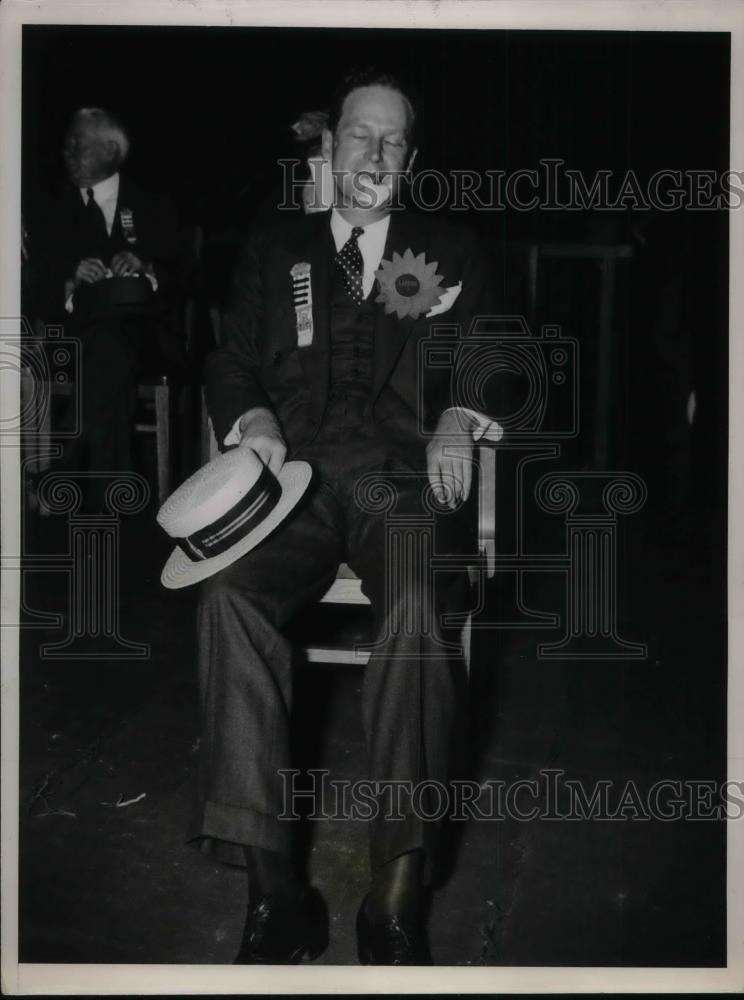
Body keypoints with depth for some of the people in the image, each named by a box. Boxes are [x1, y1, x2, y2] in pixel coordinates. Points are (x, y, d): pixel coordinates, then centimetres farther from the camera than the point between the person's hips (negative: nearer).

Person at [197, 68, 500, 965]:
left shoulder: (451, 257, 21)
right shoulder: (271, 257, 22)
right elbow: (230, 367, 16)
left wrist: (458, 416, -6)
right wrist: (251, 416, -7)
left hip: (405, 479, -1)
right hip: (299, 480, 1)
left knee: (419, 600, -36)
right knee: (228, 592, -33)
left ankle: (398, 898, -33)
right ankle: (273, 890, -31)